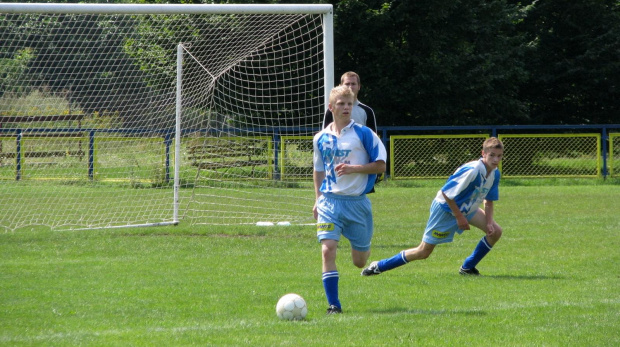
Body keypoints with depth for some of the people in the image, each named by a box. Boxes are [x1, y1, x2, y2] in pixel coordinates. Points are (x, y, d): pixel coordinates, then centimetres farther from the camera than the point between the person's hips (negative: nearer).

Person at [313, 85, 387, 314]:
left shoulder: (363, 134, -4)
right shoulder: (321, 138, 7)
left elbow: (380, 166, -5)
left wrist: (353, 168, -18)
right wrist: (318, 199, 12)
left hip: (357, 201, -2)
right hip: (330, 200, 2)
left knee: (360, 261, 7)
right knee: (327, 250, -18)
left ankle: (363, 248, 46)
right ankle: (333, 304, -12)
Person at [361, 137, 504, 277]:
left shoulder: (494, 174, -7)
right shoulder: (471, 171, -33)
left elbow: (489, 201, 7)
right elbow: (446, 193, -30)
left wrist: (489, 223, -6)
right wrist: (459, 216, -22)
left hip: (467, 209, 8)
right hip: (445, 208, -8)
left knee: (495, 232, -2)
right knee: (424, 252, -4)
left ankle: (468, 268, 11)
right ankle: (379, 266, 9)